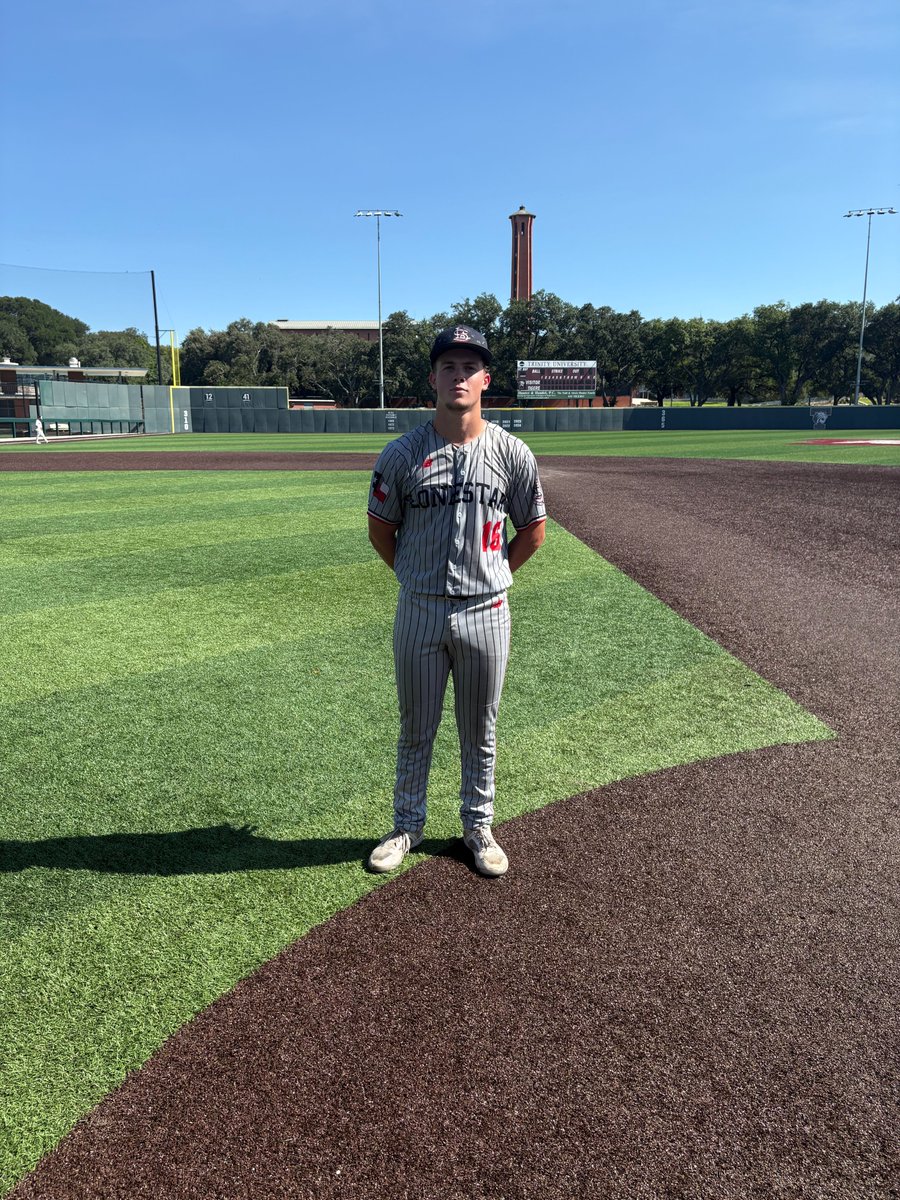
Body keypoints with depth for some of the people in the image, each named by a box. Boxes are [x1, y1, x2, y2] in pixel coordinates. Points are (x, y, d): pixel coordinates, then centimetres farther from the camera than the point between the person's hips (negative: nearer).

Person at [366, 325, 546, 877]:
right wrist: (418, 577, 6)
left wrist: (490, 576, 6)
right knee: (416, 729, 14)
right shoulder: (403, 453, -4)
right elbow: (381, 529, 7)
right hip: (419, 611, 0)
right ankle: (408, 825, 33)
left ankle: (479, 826, 33)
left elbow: (533, 531, 8)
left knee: (480, 731, 14)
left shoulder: (512, 453, -3)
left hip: (485, 613, 0)